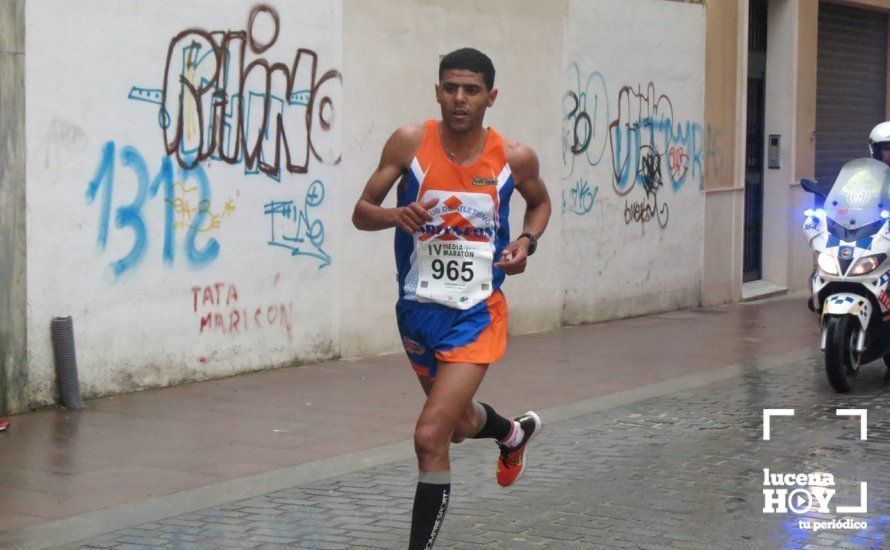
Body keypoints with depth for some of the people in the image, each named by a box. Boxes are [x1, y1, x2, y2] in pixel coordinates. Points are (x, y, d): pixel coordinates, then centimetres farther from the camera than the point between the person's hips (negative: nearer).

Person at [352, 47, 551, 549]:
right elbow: (361, 212, -3)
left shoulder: (515, 158, -8)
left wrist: (527, 241, -7)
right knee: (459, 424, 25)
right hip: (418, 308, 3)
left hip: (476, 313, -3)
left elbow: (540, 202, 14)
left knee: (430, 437, -17)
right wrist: (396, 216, -25)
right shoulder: (410, 143, -9)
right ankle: (516, 434, 60)